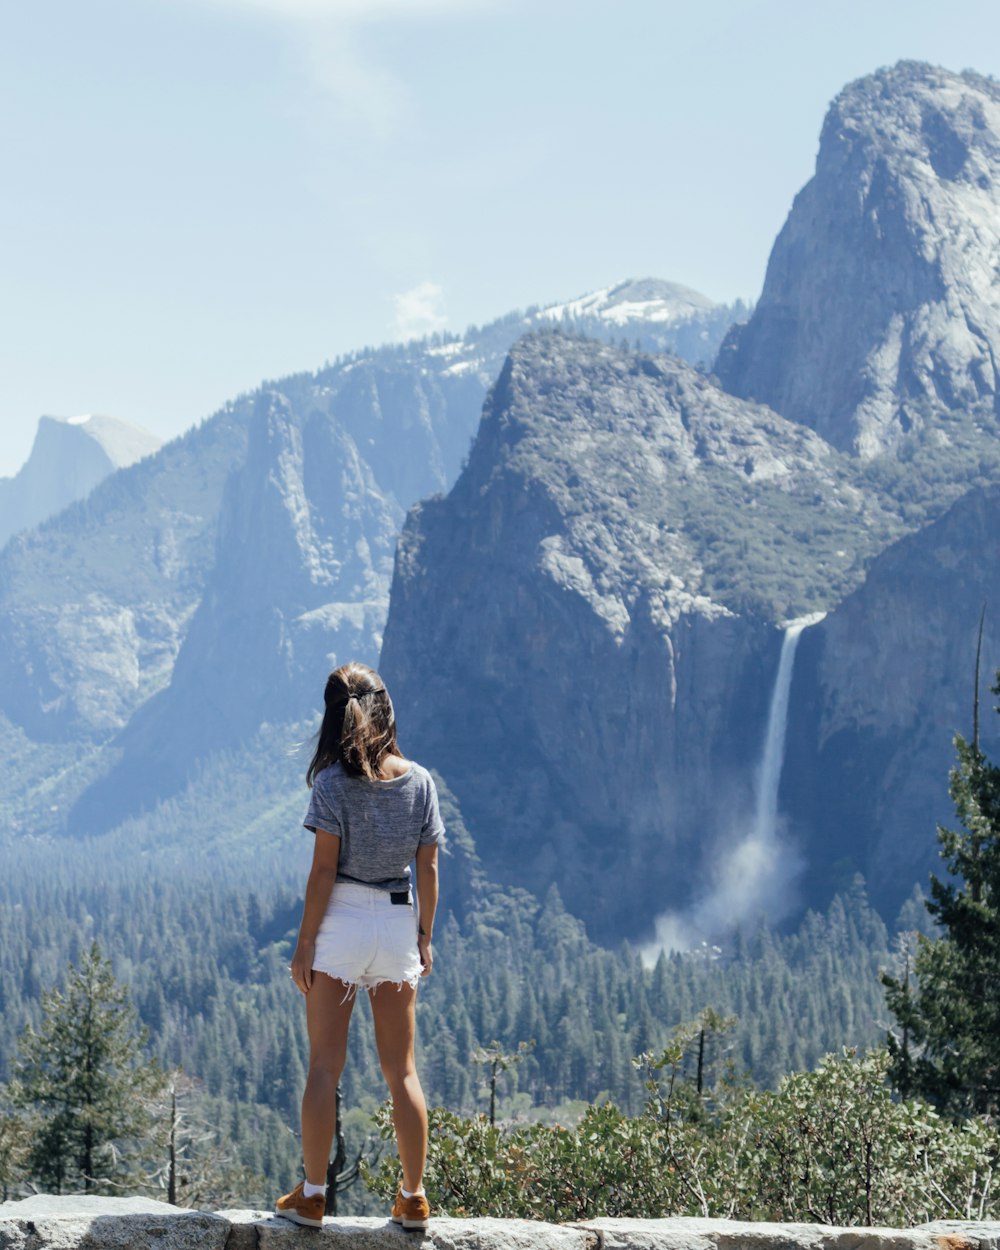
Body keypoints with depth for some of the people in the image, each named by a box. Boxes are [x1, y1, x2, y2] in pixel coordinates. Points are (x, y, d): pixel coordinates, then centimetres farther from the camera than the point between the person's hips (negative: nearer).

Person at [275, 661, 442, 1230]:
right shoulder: (420, 780, 1)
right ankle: (413, 1199, 13)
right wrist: (425, 937, 13)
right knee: (403, 1071, 10)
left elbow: (324, 869, -11)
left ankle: (312, 1196, 4)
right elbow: (429, 868, 4)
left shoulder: (334, 781, -9)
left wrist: (305, 944, -5)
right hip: (398, 924, 3)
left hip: (341, 922, -3)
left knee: (325, 1067, 3)